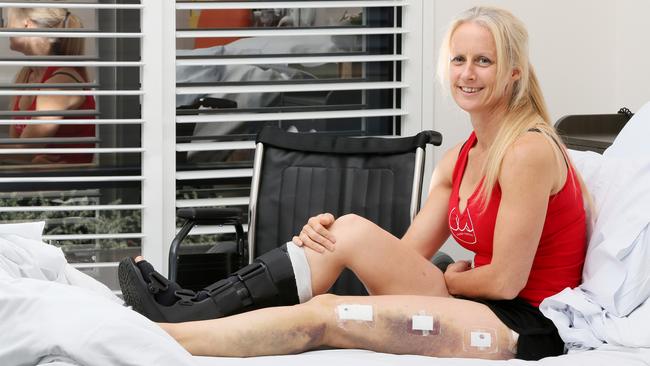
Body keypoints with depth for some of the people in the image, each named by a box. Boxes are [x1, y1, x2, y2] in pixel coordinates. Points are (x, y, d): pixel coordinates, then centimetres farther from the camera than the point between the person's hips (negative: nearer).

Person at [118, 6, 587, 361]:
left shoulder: (529, 150, -14)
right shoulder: (458, 160, 13)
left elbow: (505, 279, -17)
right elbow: (405, 254, 7)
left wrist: (444, 280, 2)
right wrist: (327, 235, -10)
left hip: (528, 326, -8)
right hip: (484, 309, 8)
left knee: (325, 316, -19)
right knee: (350, 230, -9)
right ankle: (194, 307, -8)